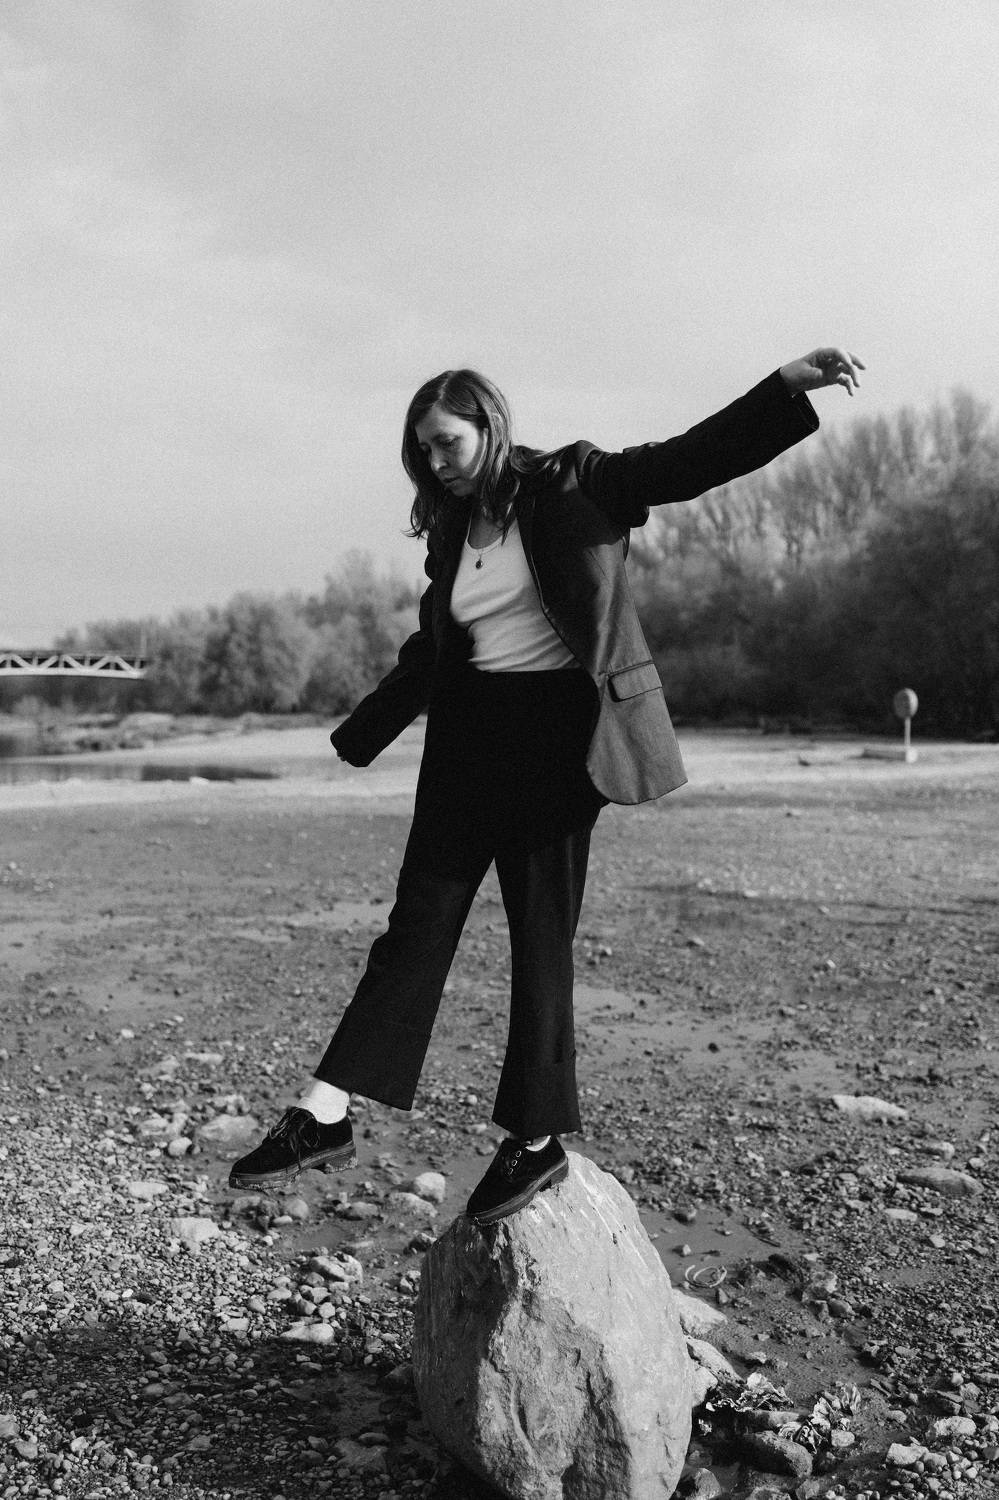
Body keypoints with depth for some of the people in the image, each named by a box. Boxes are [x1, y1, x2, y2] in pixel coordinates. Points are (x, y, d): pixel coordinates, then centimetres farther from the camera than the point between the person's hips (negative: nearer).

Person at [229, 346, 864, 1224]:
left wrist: (791, 386, -22)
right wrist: (361, 735, 30)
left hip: (555, 735, -5)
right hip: (468, 740, 5)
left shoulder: (571, 487, -1)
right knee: (418, 923, 2)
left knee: (542, 936, 1)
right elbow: (430, 650, 22)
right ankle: (324, 1118, 2)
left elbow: (689, 462, -10)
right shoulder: (449, 530, 13)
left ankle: (537, 1142, 12)